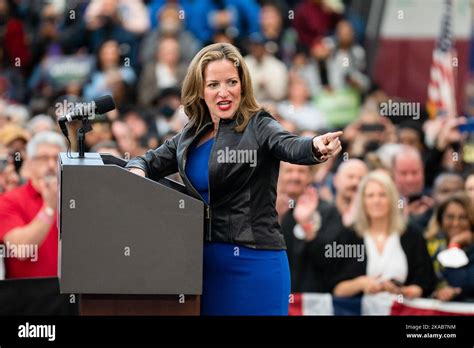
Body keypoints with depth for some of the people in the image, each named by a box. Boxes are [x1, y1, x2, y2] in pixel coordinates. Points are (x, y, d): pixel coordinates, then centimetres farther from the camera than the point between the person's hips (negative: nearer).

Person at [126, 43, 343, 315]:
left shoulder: (258, 127, -6)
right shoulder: (191, 137, 12)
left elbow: (291, 147, -26)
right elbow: (150, 162, 24)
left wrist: (316, 148, -49)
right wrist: (136, 171, -1)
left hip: (253, 263, -6)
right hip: (205, 261, 6)